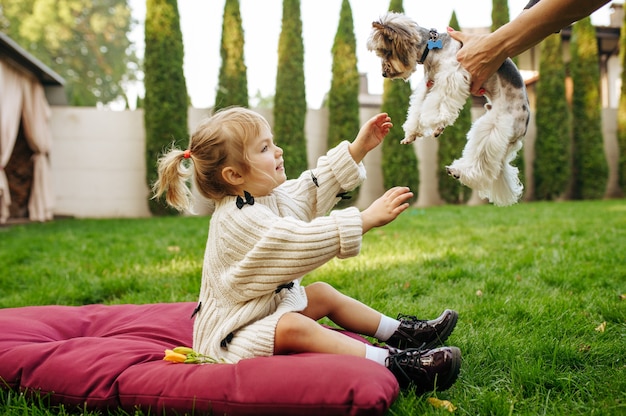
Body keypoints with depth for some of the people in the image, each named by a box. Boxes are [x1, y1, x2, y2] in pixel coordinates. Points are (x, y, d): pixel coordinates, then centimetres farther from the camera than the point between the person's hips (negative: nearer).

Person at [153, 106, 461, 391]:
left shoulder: (269, 197, 4)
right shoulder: (239, 220, -28)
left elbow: (316, 185, 12)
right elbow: (305, 241, -35)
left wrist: (359, 147, 8)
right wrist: (367, 218, -35)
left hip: (270, 308, 11)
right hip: (233, 336, -11)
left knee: (323, 294, 12)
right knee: (293, 328, -33)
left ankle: (399, 332, 17)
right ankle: (390, 362, -37)